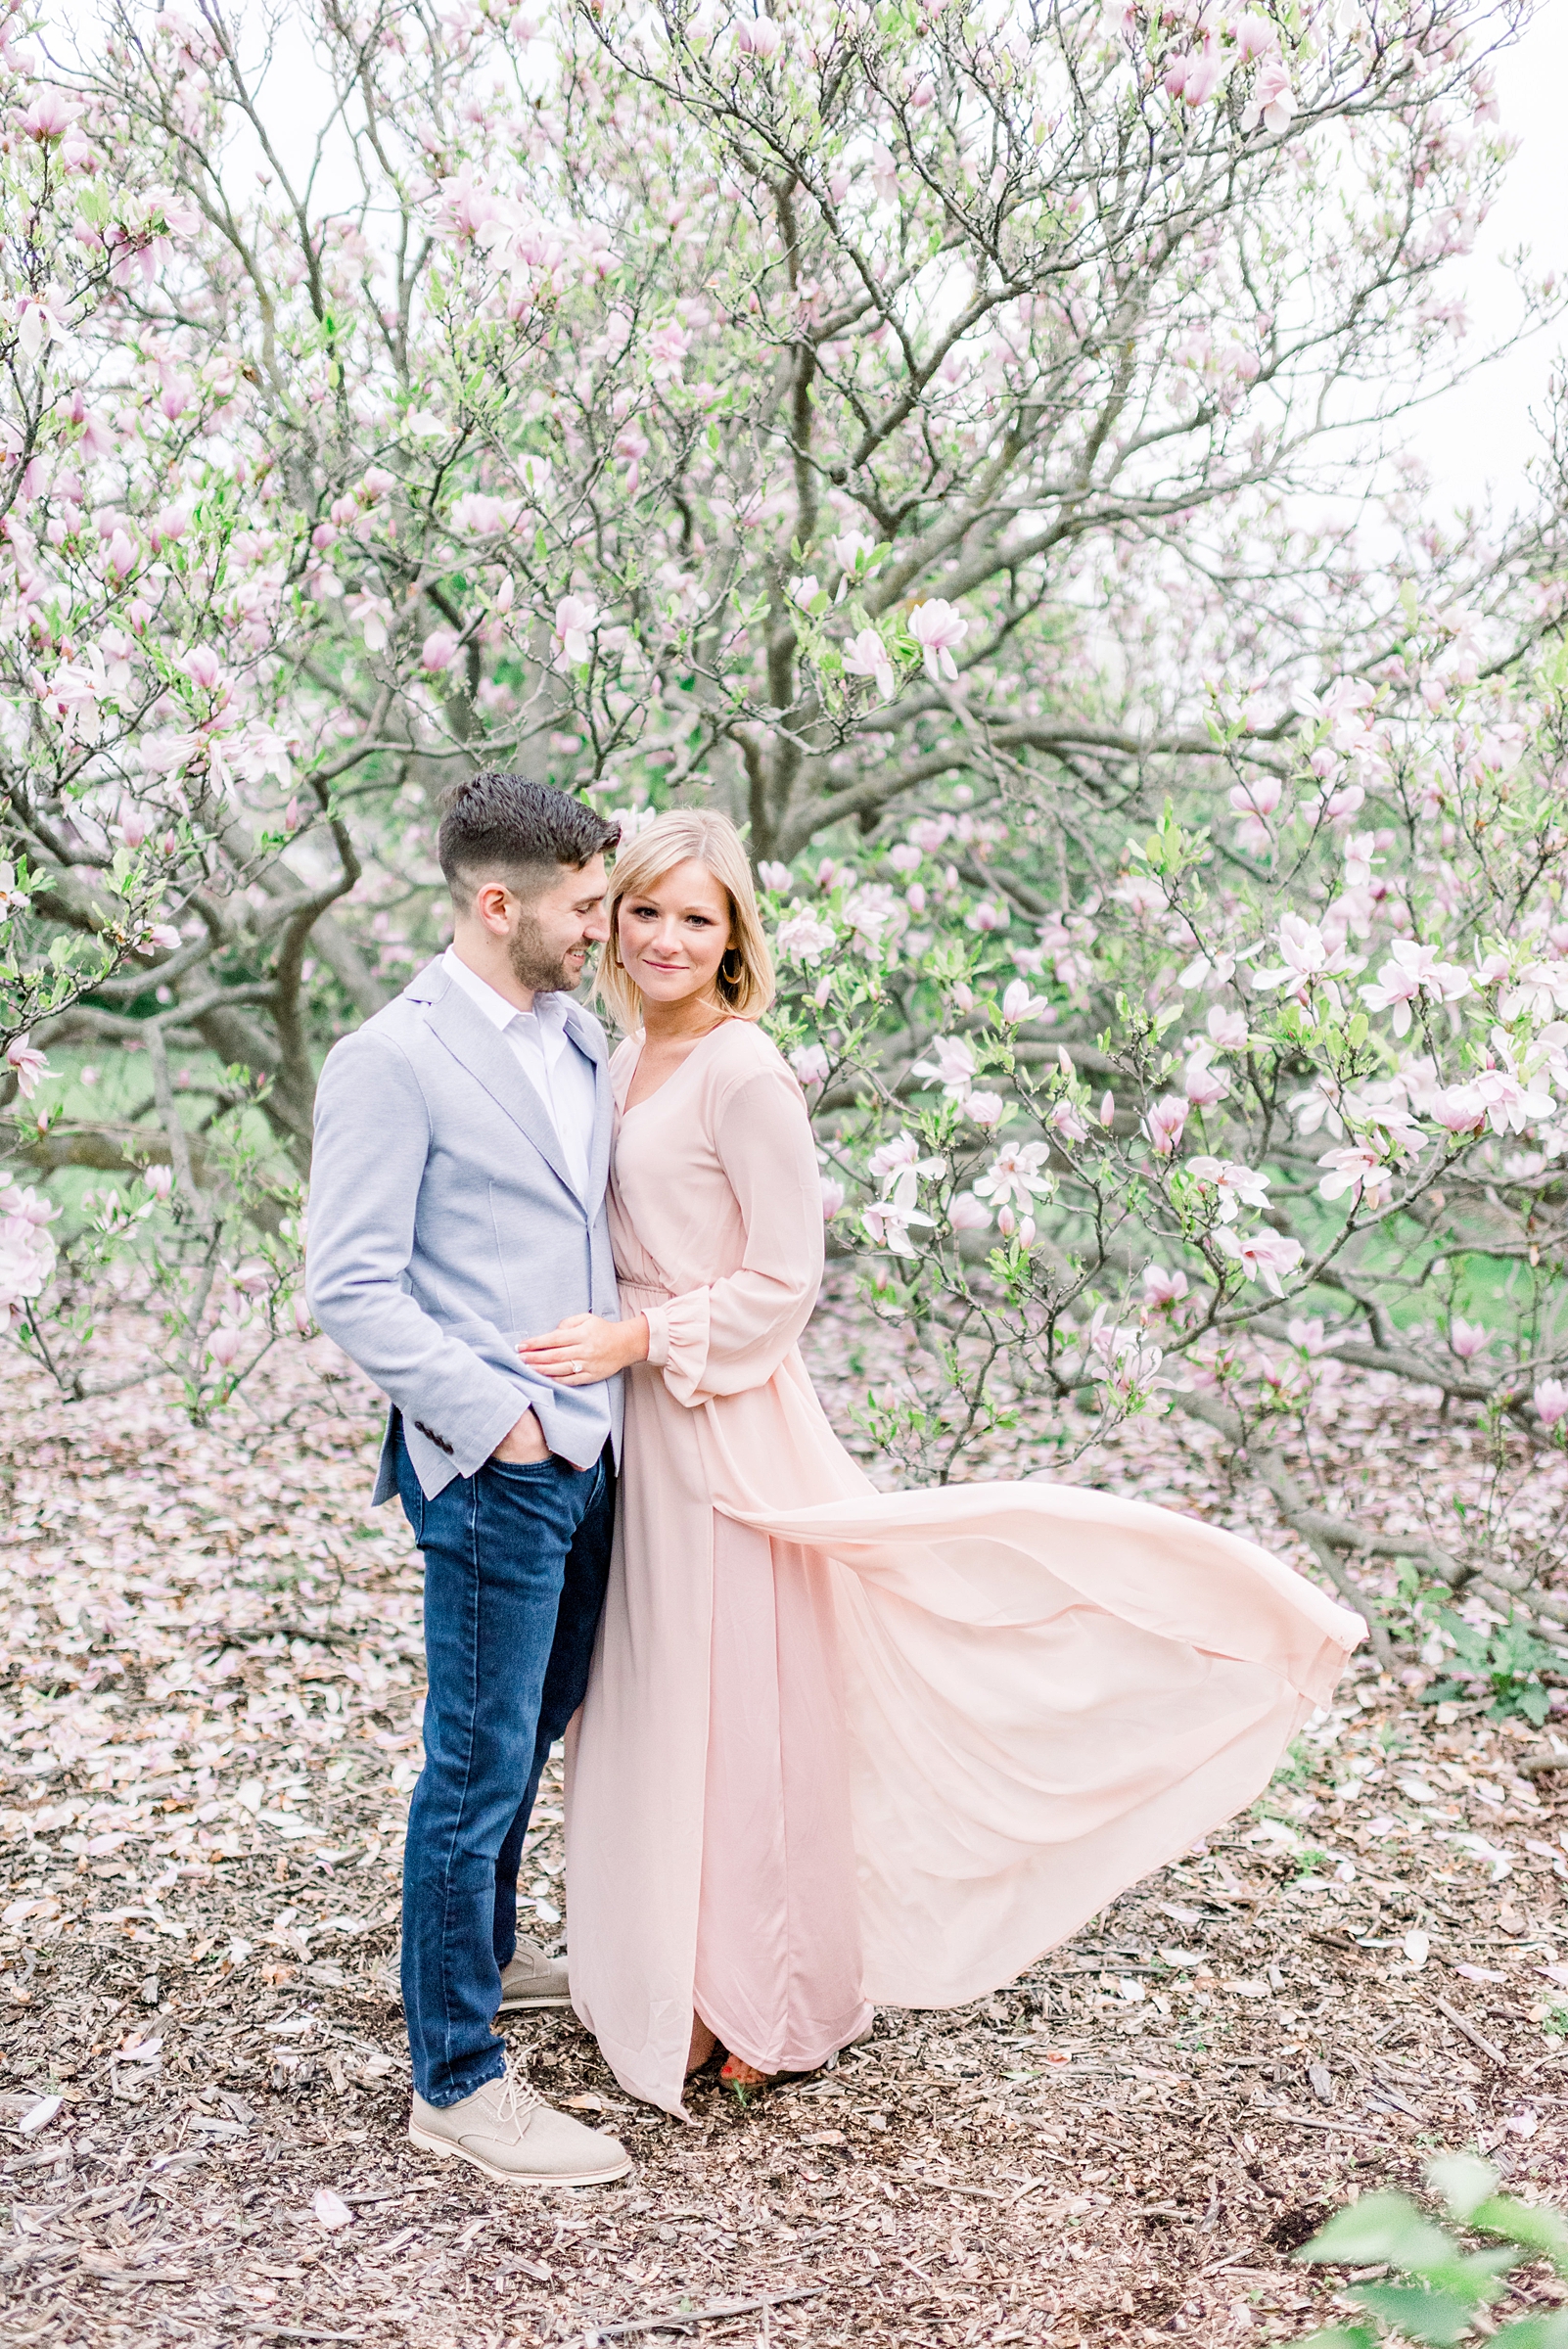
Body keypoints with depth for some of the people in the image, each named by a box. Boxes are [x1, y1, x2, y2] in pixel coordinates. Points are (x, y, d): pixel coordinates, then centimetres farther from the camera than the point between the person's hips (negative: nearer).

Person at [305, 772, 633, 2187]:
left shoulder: (578, 1035, 10)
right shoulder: (394, 1061, -14)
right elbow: (351, 1286, -16)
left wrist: (623, 1370, 12)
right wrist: (491, 1417, -18)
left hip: (586, 1448, 8)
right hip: (492, 1469, -8)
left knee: (533, 1733, 22)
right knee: (478, 1761, 0)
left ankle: (485, 1952, 43)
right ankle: (458, 2080, 13)